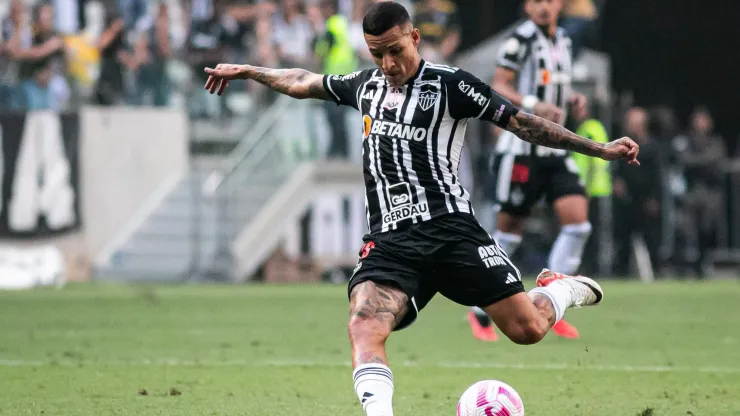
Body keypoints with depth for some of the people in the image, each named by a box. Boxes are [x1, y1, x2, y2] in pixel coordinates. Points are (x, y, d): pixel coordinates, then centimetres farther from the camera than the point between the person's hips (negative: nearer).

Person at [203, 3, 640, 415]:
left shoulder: (449, 84, -1)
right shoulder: (366, 85, 15)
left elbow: (520, 121, -1)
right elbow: (304, 82, 34)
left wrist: (600, 149, -5)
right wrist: (247, 71, 44)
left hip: (448, 228, -4)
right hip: (389, 241, 4)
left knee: (528, 328, -10)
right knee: (365, 329, -26)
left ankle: (562, 290, 26)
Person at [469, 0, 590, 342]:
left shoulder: (563, 41, 14)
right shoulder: (522, 39, -10)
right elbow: (498, 87, -15)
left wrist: (572, 99, 8)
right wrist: (534, 105, -28)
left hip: (554, 149, 7)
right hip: (521, 147, -7)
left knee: (578, 220, -8)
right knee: (510, 229, -2)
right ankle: (480, 311, 13)